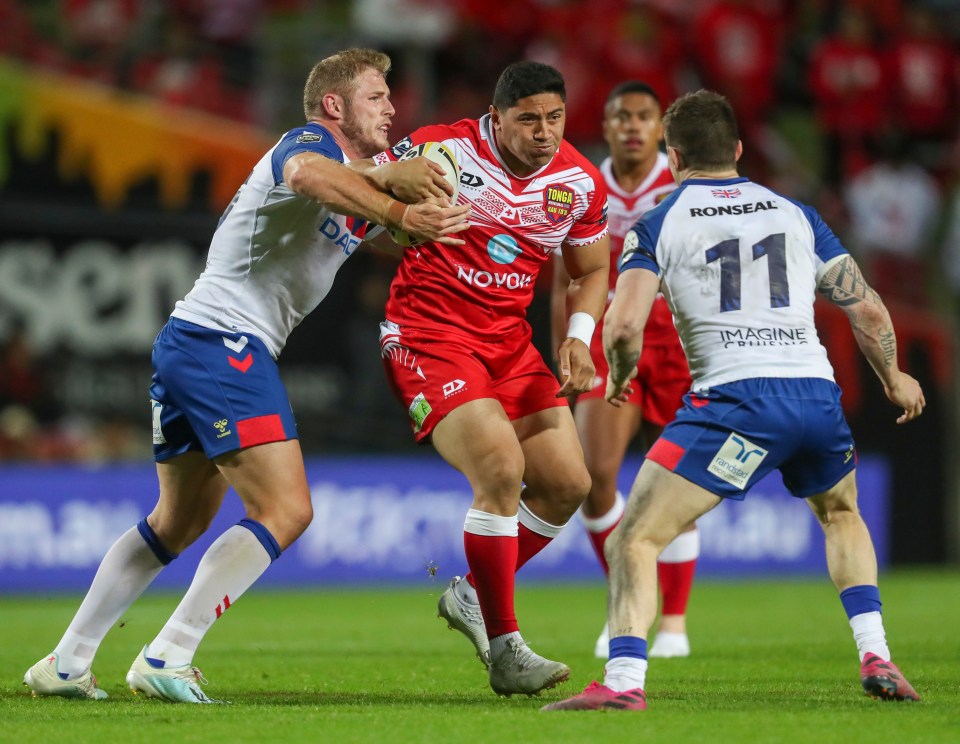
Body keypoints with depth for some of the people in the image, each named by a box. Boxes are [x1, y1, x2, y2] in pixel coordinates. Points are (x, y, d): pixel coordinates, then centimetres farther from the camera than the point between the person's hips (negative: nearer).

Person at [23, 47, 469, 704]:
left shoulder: (356, 174, 22)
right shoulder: (310, 141, -11)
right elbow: (306, 172, -34)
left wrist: (392, 175, -11)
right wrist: (399, 214, -44)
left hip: (188, 344, 11)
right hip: (224, 343, -11)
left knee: (179, 522, 20)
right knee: (285, 510, -14)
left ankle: (65, 664, 23)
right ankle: (166, 659, -16)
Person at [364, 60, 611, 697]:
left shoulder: (581, 183, 0)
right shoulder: (444, 149, -14)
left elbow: (592, 269, 15)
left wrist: (579, 335, -3)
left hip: (510, 343, 7)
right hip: (427, 334, -7)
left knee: (568, 484, 1)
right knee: (501, 466, -23)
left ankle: (472, 596, 22)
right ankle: (504, 650, -14)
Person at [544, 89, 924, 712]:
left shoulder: (659, 224, 7)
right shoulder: (796, 215, 18)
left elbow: (623, 326, -5)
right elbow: (869, 310, 18)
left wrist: (621, 375, 17)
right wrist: (894, 379, 36)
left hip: (734, 401, -4)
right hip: (817, 393, 4)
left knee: (636, 539, -1)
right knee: (842, 515, 33)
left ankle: (624, 681, -21)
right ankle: (877, 660, 20)